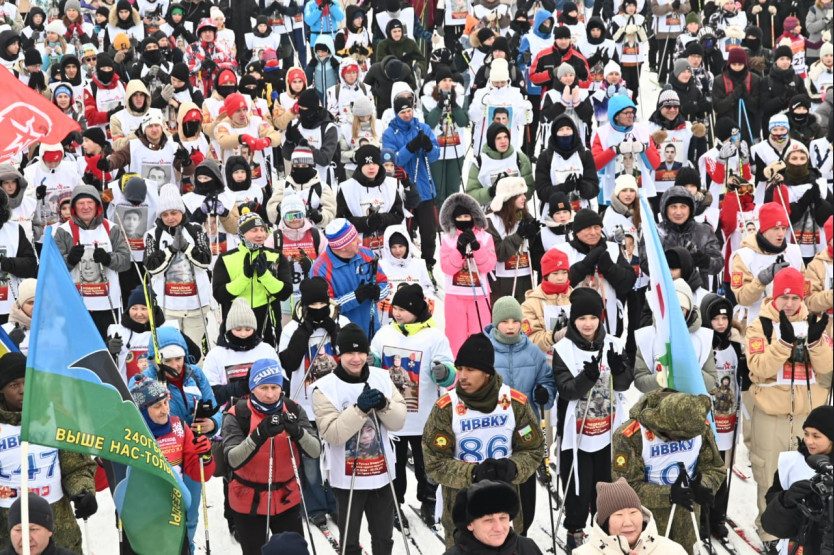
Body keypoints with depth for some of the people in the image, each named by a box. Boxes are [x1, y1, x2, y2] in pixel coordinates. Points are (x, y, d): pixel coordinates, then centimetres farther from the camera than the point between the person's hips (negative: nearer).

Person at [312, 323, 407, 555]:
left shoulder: (382, 377, -1)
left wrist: (384, 405, -22)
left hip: (382, 474, 3)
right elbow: (332, 434, -20)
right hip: (348, 478, -3)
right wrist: (359, 409, -30)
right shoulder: (325, 387, -13)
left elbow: (399, 421, -2)